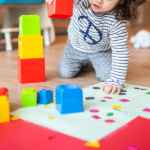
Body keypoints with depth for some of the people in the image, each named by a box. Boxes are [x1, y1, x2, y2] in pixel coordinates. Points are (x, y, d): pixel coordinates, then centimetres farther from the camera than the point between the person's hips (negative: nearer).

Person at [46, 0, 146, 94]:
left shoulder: (117, 21, -35)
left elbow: (120, 51, -33)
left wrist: (116, 81, -38)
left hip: (101, 52, -1)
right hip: (76, 47, 2)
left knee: (107, 76, -17)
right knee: (65, 73, -7)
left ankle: (94, 63, 20)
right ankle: (84, 63, 26)